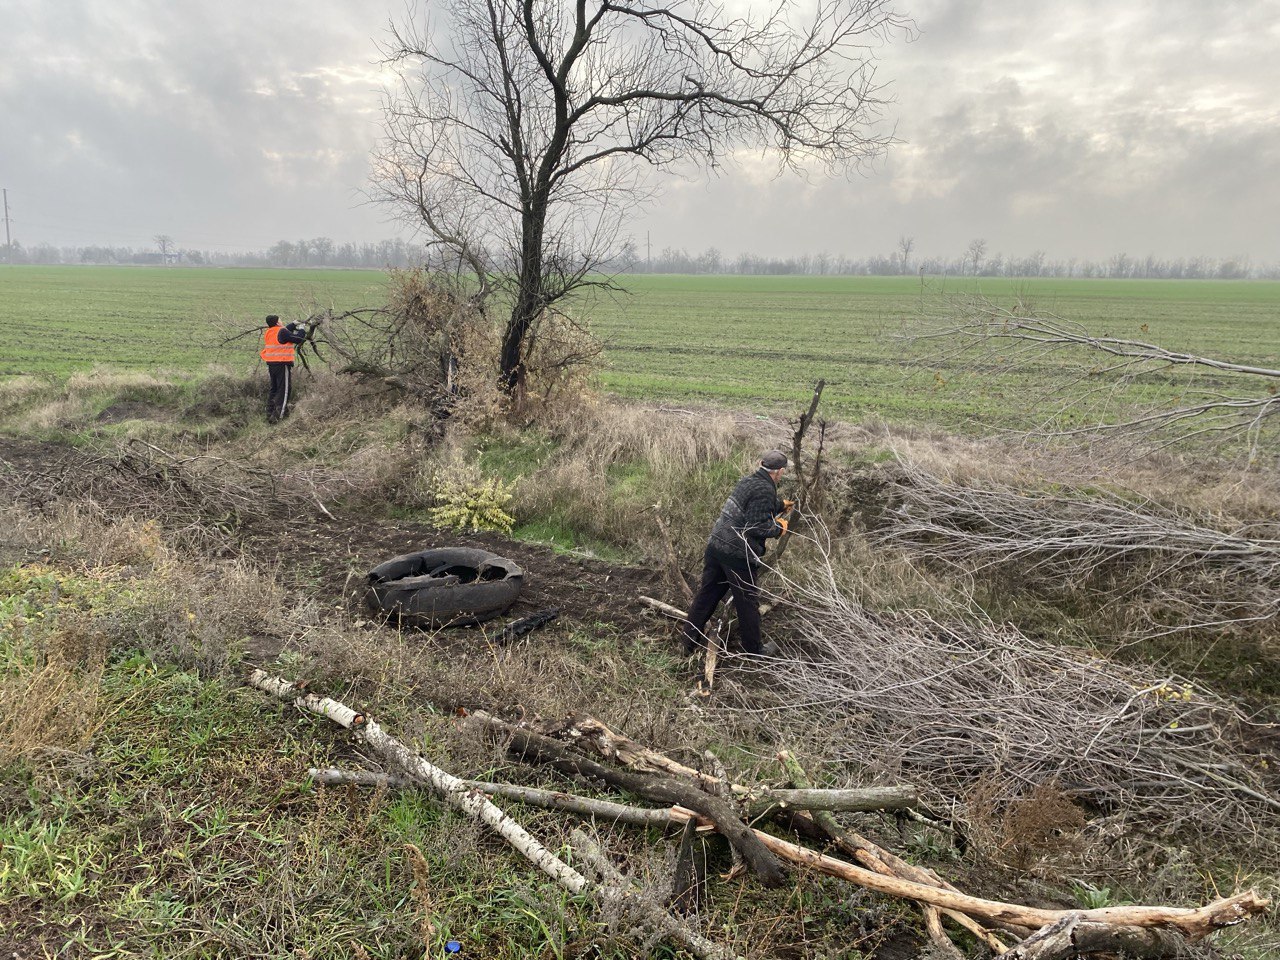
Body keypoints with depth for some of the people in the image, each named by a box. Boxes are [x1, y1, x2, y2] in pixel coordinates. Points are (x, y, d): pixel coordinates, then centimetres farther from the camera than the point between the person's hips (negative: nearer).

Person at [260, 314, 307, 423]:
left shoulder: (268, 332, 9)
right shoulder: (282, 332, -15)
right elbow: (298, 339, -7)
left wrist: (294, 325, 29)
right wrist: (301, 330, 10)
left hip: (271, 364, 8)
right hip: (282, 364, -8)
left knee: (273, 388, 19)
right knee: (283, 390, -3)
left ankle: (270, 413, 24)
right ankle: (277, 416, -7)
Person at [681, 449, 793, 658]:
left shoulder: (748, 480, 11)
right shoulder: (765, 490, -16)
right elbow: (758, 527, -21)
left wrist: (779, 505, 45)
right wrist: (779, 528, -2)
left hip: (715, 546, 8)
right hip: (738, 554, -8)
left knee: (707, 594, 17)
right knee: (748, 603, 8)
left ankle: (689, 640, 24)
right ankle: (754, 650, 23)